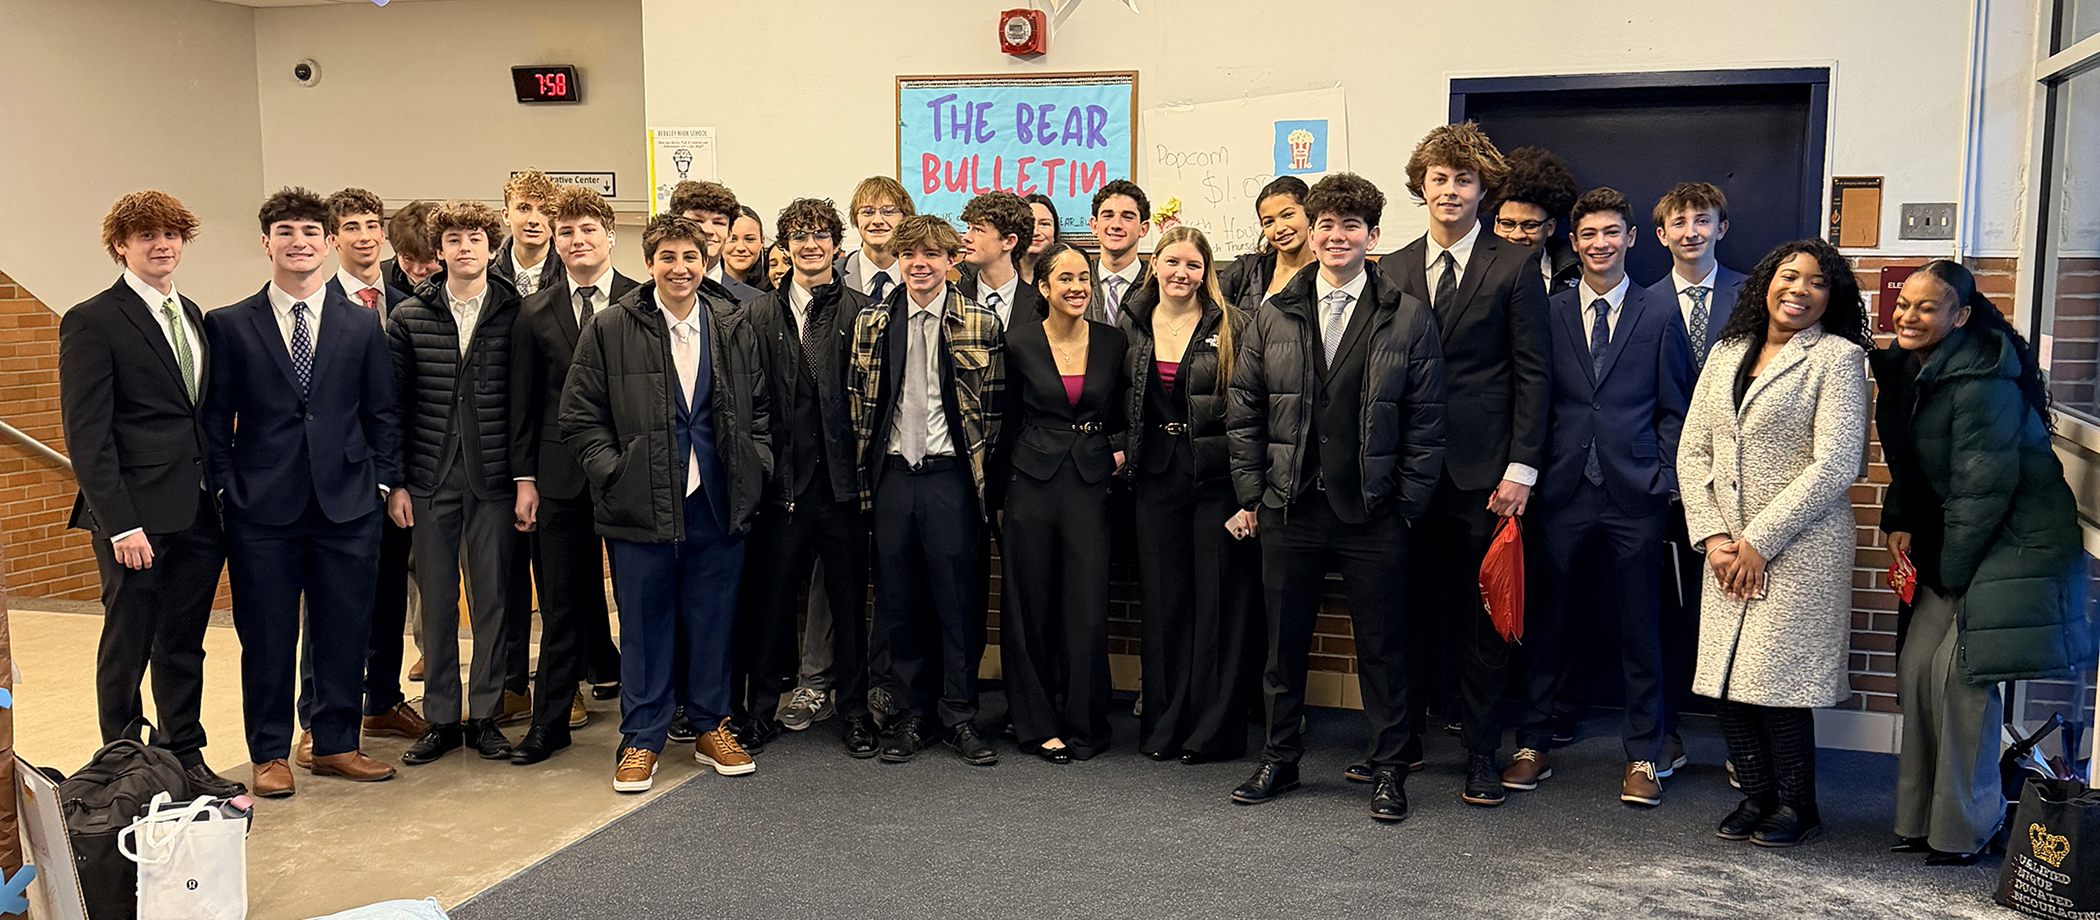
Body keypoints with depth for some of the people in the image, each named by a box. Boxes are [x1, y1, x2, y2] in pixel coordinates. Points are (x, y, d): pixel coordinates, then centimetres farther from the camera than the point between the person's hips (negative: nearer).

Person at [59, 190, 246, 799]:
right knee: (127, 647, 4)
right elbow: (86, 434, -11)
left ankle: (185, 760, 24)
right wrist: (120, 523, -17)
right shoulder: (92, 322, -6)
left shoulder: (191, 316, 15)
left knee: (184, 645, 13)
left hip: (199, 513, 6)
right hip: (137, 516, -6)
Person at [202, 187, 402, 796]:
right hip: (263, 509, -1)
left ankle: (336, 745, 21)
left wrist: (380, 481, 3)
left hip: (348, 504, 2)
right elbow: (215, 419, 4)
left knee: (345, 632, 7)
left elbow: (381, 413, 10)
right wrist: (226, 488, -2)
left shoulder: (362, 325, 8)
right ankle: (269, 754, 19)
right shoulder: (229, 326, 4)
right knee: (267, 637, 5)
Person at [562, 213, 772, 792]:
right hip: (642, 505, -2)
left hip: (718, 502, 2)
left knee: (714, 616, 10)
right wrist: (615, 475, -7)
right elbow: (580, 418, 1)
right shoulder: (609, 330, 0)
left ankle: (713, 728, 26)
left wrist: (754, 468, 3)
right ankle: (642, 739, 19)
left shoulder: (734, 327, 8)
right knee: (645, 621, 6)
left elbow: (759, 408, 15)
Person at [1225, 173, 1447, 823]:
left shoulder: (1408, 318, 0)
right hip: (1289, 508, 2)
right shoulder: (1273, 317, 6)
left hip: (1374, 513, -2)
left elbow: (1426, 422, 0)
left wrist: (1407, 504, -4)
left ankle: (1388, 770, 21)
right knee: (1284, 642, 11)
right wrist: (1251, 495, 3)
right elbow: (1243, 413, 9)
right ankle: (1279, 760, 27)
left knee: (1381, 647, 6)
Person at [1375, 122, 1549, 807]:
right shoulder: (1392, 270, 10)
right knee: (1411, 609, 10)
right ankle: (1404, 740, 24)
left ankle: (1481, 754, 16)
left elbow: (1532, 373, -3)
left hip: (1483, 471, -3)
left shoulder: (1514, 268, 0)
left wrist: (1521, 467, -10)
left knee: (1483, 617, 4)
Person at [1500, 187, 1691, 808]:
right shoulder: (1549, 315, 8)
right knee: (1547, 623, 7)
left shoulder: (1659, 317, 6)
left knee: (1639, 628, 6)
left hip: (1635, 496, -1)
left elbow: (1675, 411, 6)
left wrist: (1665, 482, -4)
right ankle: (1533, 744, 19)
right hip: (1563, 493, 1)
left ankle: (1643, 756, 18)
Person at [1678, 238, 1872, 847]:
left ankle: (1797, 805, 17)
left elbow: (1835, 464, -13)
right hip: (1728, 550, 5)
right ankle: (1756, 795, 24)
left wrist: (1760, 542, -13)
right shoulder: (1727, 353, 12)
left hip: (1798, 547, -5)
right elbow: (1693, 451, 9)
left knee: (1776, 680, -4)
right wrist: (1713, 535, -3)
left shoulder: (1836, 357, -4)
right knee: (1723, 683, 5)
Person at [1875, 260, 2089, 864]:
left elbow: (1986, 486, -21)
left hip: (2018, 541, -8)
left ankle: (1965, 828, 6)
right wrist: (1898, 520, 3)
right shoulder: (1906, 369, 5)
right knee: (1917, 663, 4)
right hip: (1954, 543, 9)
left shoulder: (1982, 383, -22)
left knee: (1961, 672, -10)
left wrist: (1950, 574, -14)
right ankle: (1921, 816, 15)